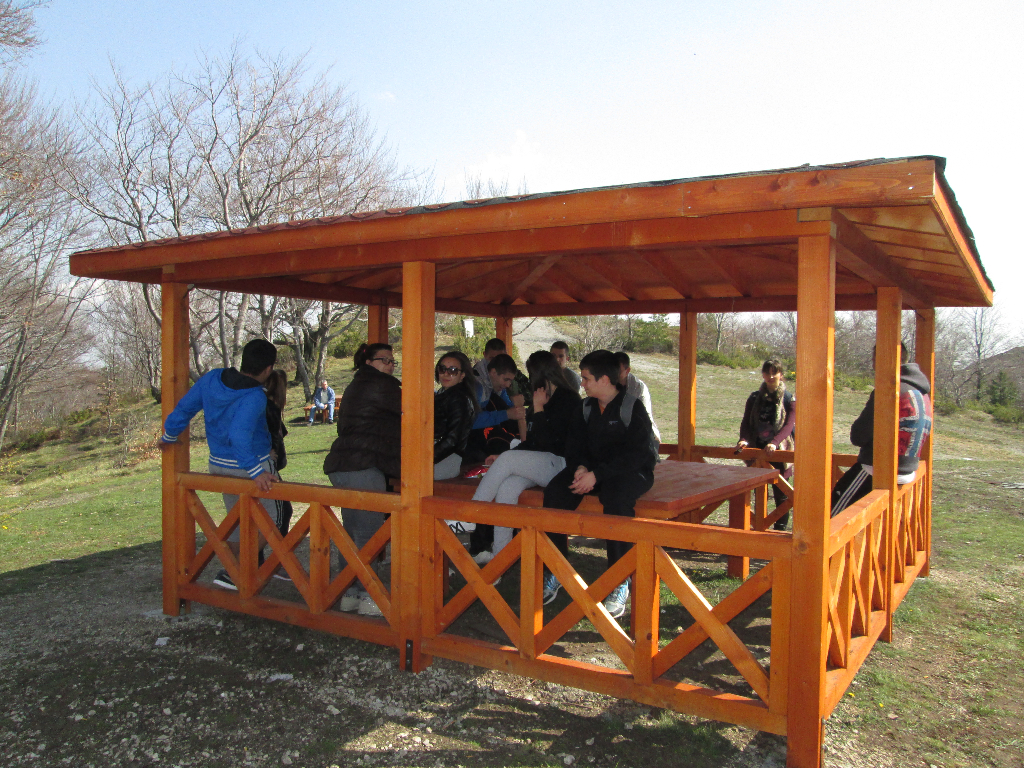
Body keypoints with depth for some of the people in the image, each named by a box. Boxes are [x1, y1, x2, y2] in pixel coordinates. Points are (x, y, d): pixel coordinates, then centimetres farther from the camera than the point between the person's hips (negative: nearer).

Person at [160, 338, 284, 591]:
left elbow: (183, 409, 5)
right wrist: (255, 472, -39)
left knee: (238, 521, 22)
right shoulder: (254, 397, -24)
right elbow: (239, 435, -36)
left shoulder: (211, 379, -2)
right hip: (255, 465, -7)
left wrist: (168, 436, 21)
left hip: (218, 465, 7)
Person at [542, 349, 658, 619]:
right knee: (555, 491, -20)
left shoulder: (632, 407, -12)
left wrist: (597, 474, -27)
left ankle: (620, 584, -26)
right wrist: (581, 467, -12)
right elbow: (574, 443, 11)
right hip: (593, 468, 6)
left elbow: (636, 454, -20)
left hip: (634, 471, -6)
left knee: (616, 497, -39)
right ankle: (555, 572, -10)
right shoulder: (586, 407, 9)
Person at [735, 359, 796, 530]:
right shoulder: (755, 398, 9)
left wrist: (774, 443, -31)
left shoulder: (790, 400, -1)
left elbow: (789, 425, -14)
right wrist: (744, 440, -17)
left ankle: (780, 528, 12)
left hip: (779, 452, -3)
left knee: (780, 494, 3)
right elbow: (746, 422, 3)